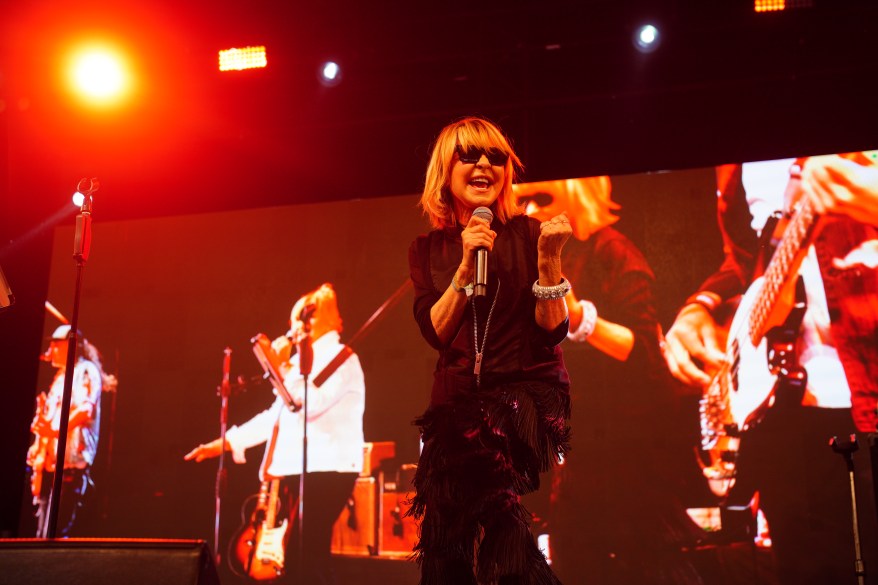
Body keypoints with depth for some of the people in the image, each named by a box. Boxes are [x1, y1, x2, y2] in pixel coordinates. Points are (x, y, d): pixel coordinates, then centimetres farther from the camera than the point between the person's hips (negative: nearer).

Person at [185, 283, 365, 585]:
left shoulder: (340, 358, -7)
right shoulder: (303, 362, 21)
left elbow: (309, 404, -22)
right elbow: (275, 416, 24)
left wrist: (283, 366, -13)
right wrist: (226, 442, 20)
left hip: (325, 472, -9)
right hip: (297, 473, 9)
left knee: (299, 559, -14)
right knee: (309, 560, 10)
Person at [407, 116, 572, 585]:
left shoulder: (528, 235, -1)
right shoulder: (428, 249, 6)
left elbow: (553, 330, -6)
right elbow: (436, 332, -6)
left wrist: (549, 258, -19)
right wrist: (465, 266, -18)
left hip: (529, 388, -3)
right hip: (458, 396, 3)